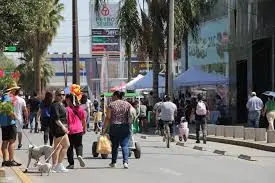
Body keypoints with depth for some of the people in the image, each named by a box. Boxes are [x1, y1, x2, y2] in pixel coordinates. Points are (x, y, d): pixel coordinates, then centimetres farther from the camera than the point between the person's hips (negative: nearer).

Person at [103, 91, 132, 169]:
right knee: (125, 145, -1)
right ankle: (125, 161, -16)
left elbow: (108, 118, -5)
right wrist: (130, 125, 12)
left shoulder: (111, 105, -1)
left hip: (114, 127, -1)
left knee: (115, 145, 11)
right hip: (126, 127, 1)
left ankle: (113, 162, 21)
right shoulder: (128, 104, 6)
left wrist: (104, 128, -2)